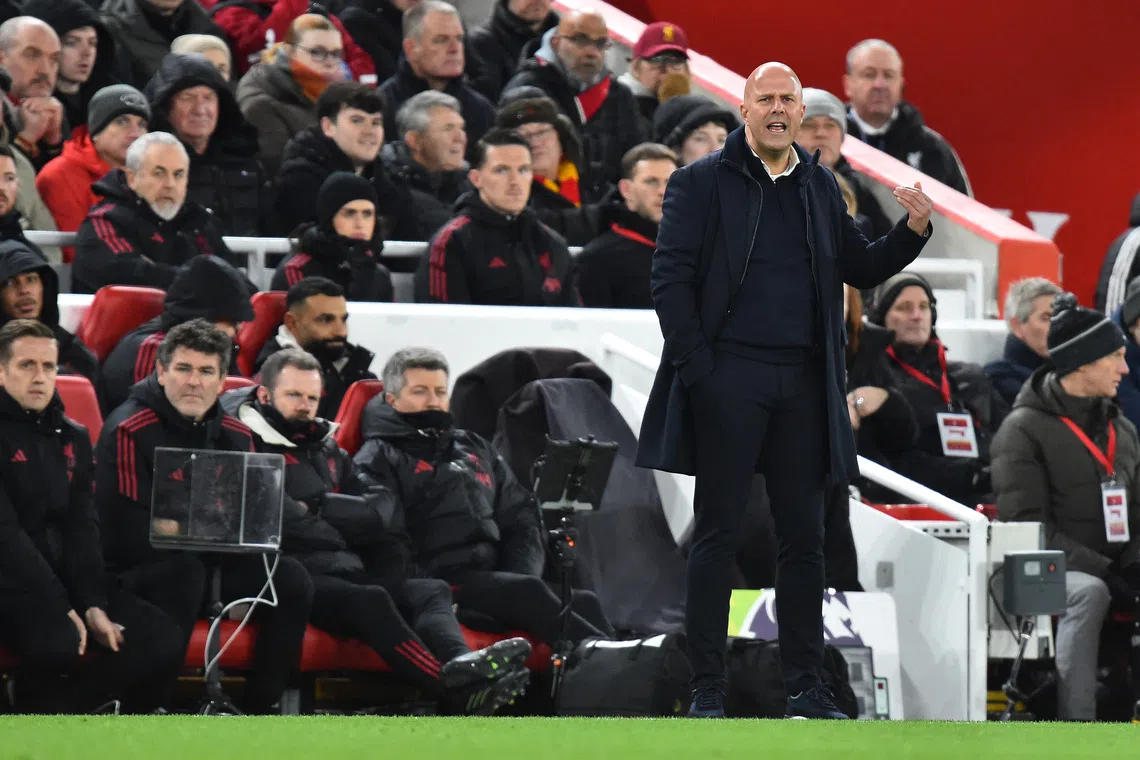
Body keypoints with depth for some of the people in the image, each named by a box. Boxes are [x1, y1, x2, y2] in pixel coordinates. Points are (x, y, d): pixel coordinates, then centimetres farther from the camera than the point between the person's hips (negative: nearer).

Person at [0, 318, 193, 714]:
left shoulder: (71, 437, 14)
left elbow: (81, 529, 8)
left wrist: (93, 605, -9)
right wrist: (63, 611, -22)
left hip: (65, 575, 7)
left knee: (164, 641, -13)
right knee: (57, 641, -37)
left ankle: (61, 706, -6)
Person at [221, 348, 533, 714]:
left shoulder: (327, 449, 30)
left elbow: (382, 514, 17)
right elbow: (287, 523, -10)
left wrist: (320, 505, 2)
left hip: (345, 572, 8)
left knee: (432, 590, -16)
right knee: (369, 600, -33)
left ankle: (460, 664, -50)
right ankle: (457, 693, -56)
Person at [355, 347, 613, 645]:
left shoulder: (475, 449, 29)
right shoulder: (378, 460, 6)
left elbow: (522, 518, 26)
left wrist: (521, 576, 6)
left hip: (495, 575, 7)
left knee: (583, 602, -18)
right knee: (530, 592, -31)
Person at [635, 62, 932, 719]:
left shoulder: (820, 187, 14)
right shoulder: (702, 182, 0)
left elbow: (860, 270, 19)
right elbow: (670, 278, -4)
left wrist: (912, 233, 1)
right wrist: (696, 365, -12)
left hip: (803, 382, 4)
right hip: (728, 379, -4)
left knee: (804, 538, 6)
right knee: (718, 535, 0)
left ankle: (806, 686, 11)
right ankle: (708, 689, 3)